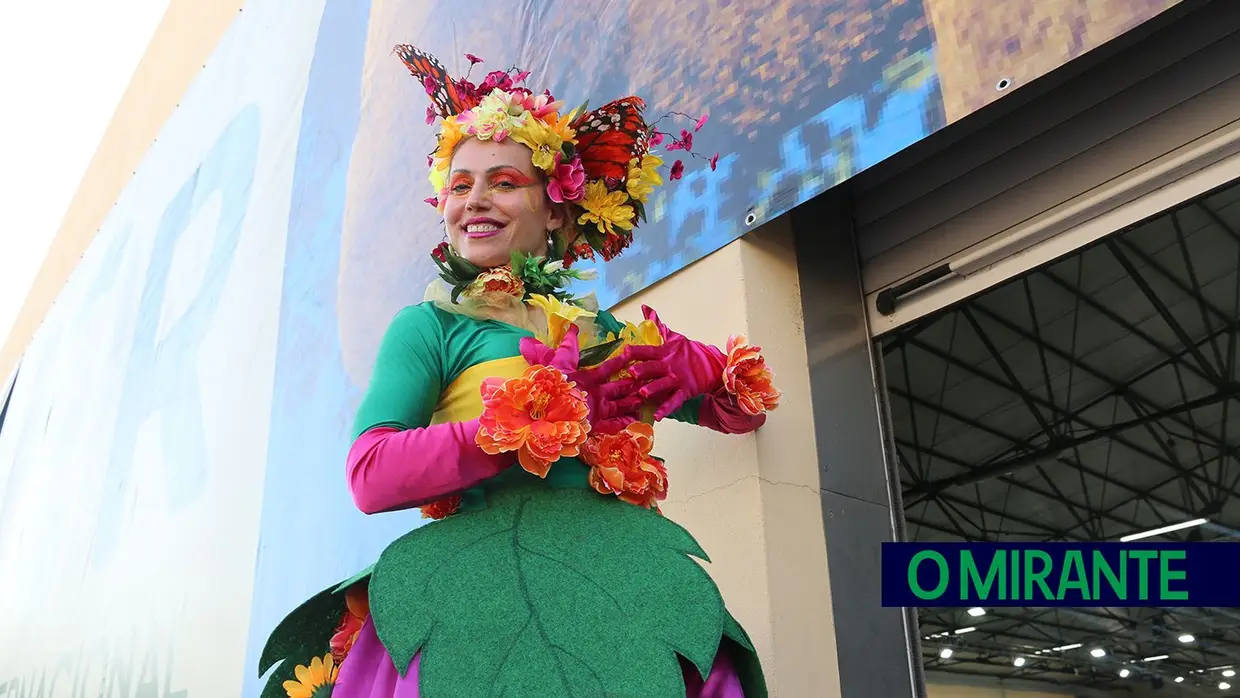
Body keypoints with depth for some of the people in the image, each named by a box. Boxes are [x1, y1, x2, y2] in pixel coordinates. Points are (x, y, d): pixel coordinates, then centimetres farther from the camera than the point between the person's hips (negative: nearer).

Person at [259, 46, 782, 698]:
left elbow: (737, 409, 21)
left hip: (627, 582, 4)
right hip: (497, 589, -3)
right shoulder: (429, 325, 5)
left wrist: (687, 364, -2)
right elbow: (370, 475, -10)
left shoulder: (602, 328, 15)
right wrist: (553, 410, -14)